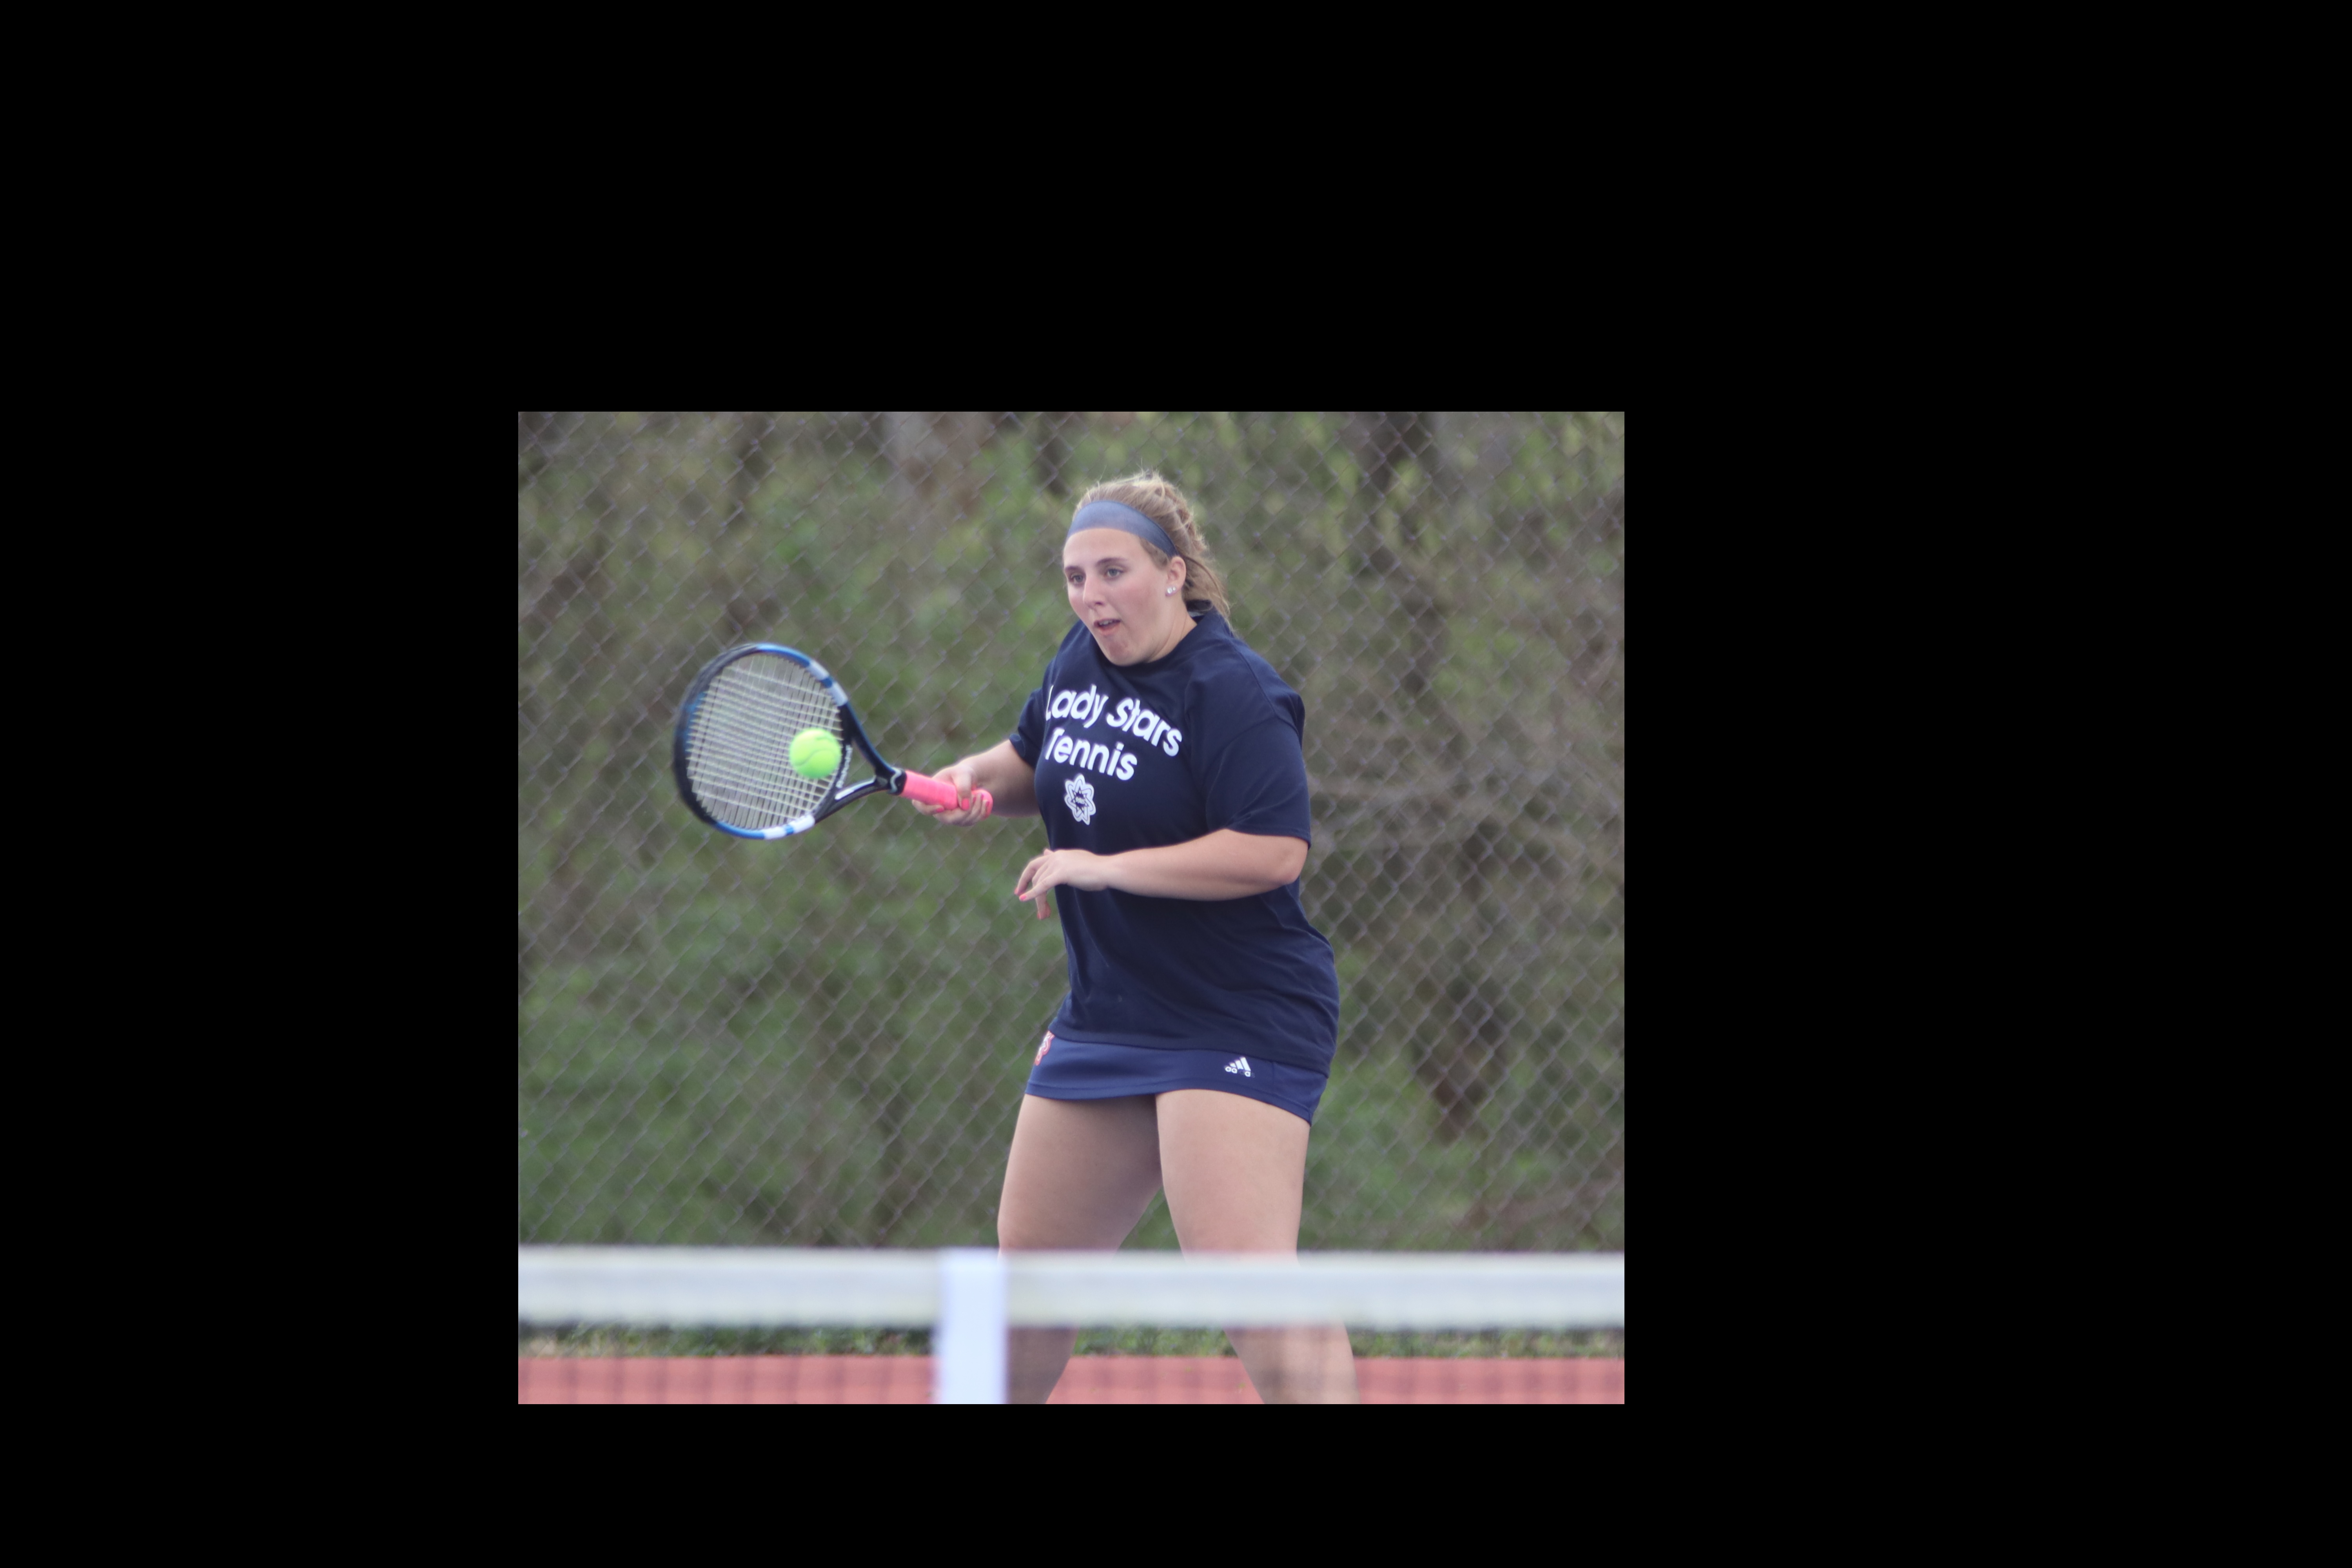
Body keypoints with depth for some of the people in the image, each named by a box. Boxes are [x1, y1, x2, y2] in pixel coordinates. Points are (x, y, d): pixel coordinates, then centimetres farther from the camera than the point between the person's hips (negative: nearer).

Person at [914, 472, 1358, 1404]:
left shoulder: (1233, 696, -17)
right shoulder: (1081, 661, 8)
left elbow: (1274, 852, -26)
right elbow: (1035, 764, 28)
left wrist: (1102, 868, -23)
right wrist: (976, 779, 4)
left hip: (1237, 1025, -9)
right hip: (1105, 1016, 9)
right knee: (1029, 1257, 18)